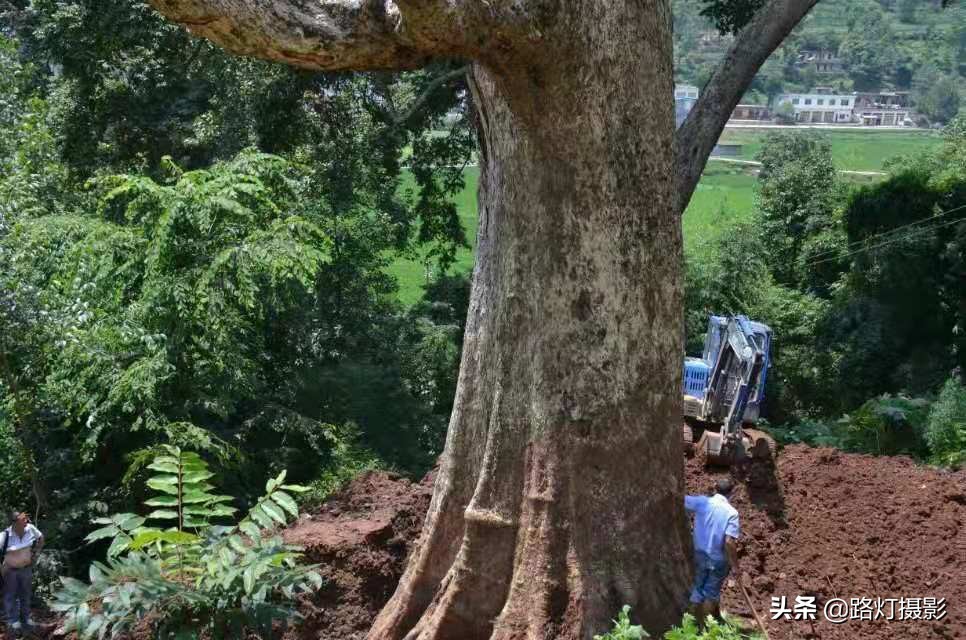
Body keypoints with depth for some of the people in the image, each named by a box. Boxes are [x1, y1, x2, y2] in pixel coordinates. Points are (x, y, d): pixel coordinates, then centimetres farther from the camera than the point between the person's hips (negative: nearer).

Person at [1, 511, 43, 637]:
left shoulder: (30, 529, -18)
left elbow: (41, 538, 4)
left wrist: (36, 553, 1)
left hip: (26, 568, 4)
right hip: (10, 570, -4)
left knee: (25, 594, 19)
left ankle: (26, 619, 36)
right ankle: (13, 622, 21)